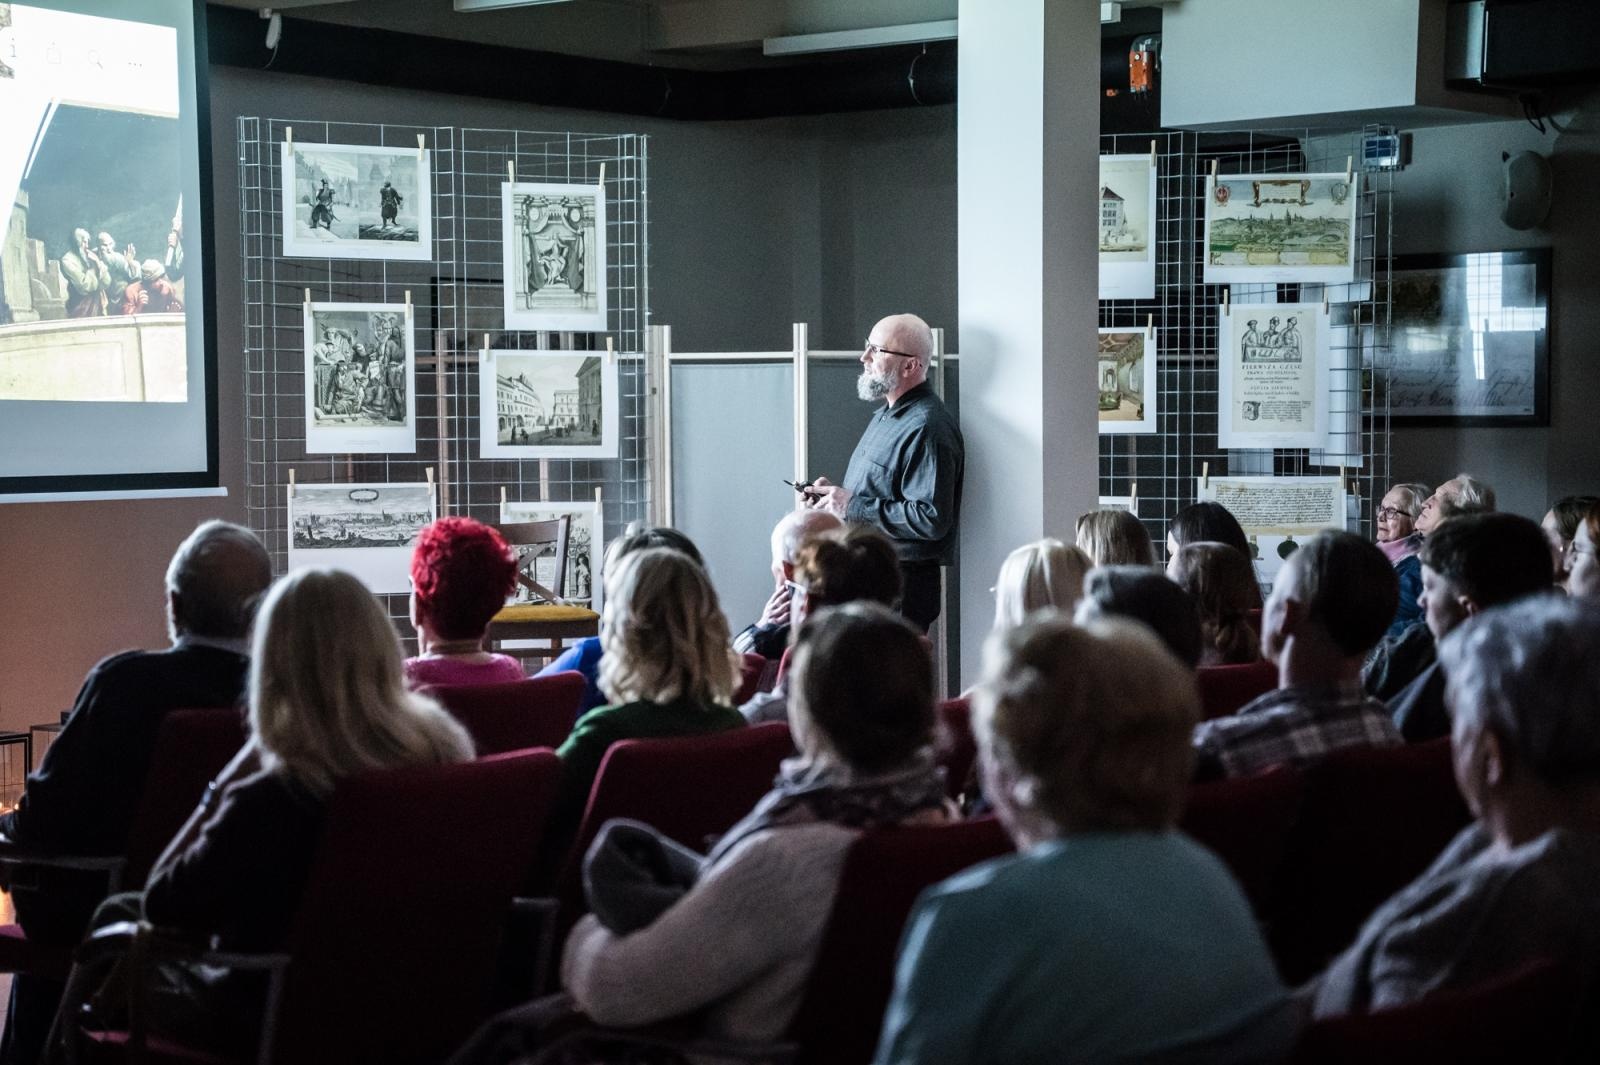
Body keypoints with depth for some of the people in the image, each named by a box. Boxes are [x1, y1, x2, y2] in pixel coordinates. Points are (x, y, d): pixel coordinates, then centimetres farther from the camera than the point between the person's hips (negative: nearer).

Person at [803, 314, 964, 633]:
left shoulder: (927, 429, -17)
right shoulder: (885, 415, 17)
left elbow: (930, 519, -26)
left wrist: (852, 506, -19)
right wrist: (835, 495, 7)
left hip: (901, 585, -10)